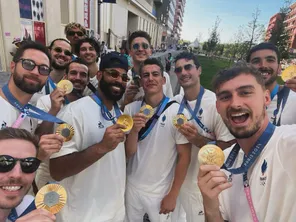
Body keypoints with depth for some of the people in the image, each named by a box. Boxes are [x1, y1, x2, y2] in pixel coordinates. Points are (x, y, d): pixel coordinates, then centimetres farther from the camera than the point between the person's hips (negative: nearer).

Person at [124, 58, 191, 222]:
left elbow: (184, 157, -10)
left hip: (161, 191, -2)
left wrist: (173, 195, -6)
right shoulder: (131, 109, -7)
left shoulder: (178, 112, -15)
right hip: (132, 186, 3)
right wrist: (134, 130, -24)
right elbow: (128, 153, -5)